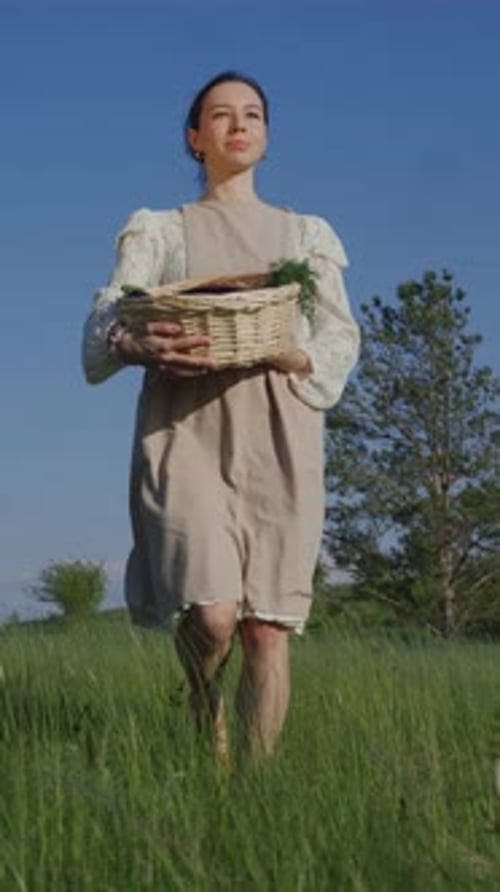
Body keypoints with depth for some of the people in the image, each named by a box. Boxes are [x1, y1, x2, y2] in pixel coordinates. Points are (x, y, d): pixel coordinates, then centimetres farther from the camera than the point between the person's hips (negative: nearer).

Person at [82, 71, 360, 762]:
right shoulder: (159, 231, 16)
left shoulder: (307, 234, 21)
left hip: (278, 433, 2)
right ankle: (207, 713, 14)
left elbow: (341, 334, 11)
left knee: (268, 626, -8)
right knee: (211, 614, -18)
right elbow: (106, 322, 2)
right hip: (188, 428, -2)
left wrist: (299, 355, -13)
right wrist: (141, 344, -22)